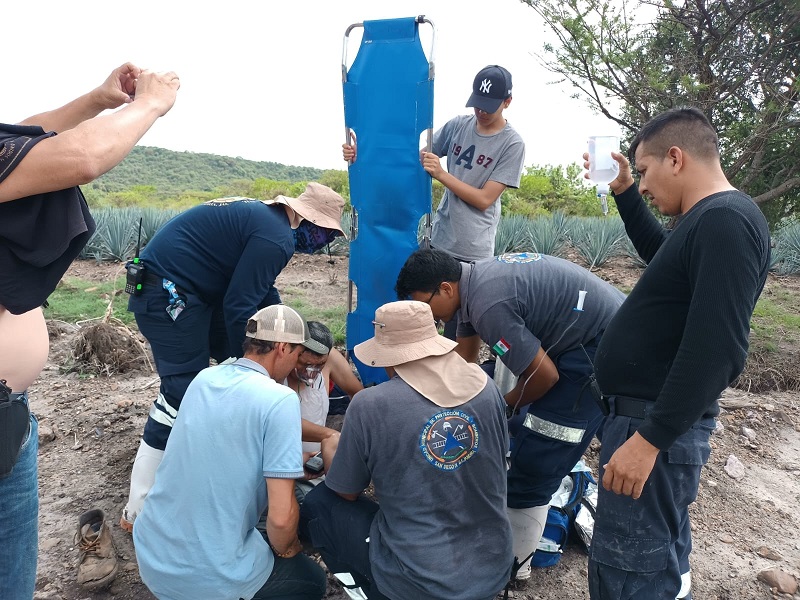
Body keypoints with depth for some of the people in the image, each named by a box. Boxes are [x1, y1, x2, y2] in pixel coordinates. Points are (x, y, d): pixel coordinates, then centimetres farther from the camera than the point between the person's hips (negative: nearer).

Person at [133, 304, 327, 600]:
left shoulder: (203, 378, 2)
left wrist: (289, 461, 26)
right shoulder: (279, 399, -20)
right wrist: (284, 549, 1)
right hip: (208, 576, -7)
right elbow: (281, 516, -21)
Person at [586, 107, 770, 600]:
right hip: (649, 415, 10)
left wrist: (649, 438, -26)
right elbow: (660, 253, 35)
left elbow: (716, 349, -27)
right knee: (661, 556, 24)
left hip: (658, 424, -10)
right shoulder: (709, 220, 13)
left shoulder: (725, 222, -19)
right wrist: (623, 191, 26)